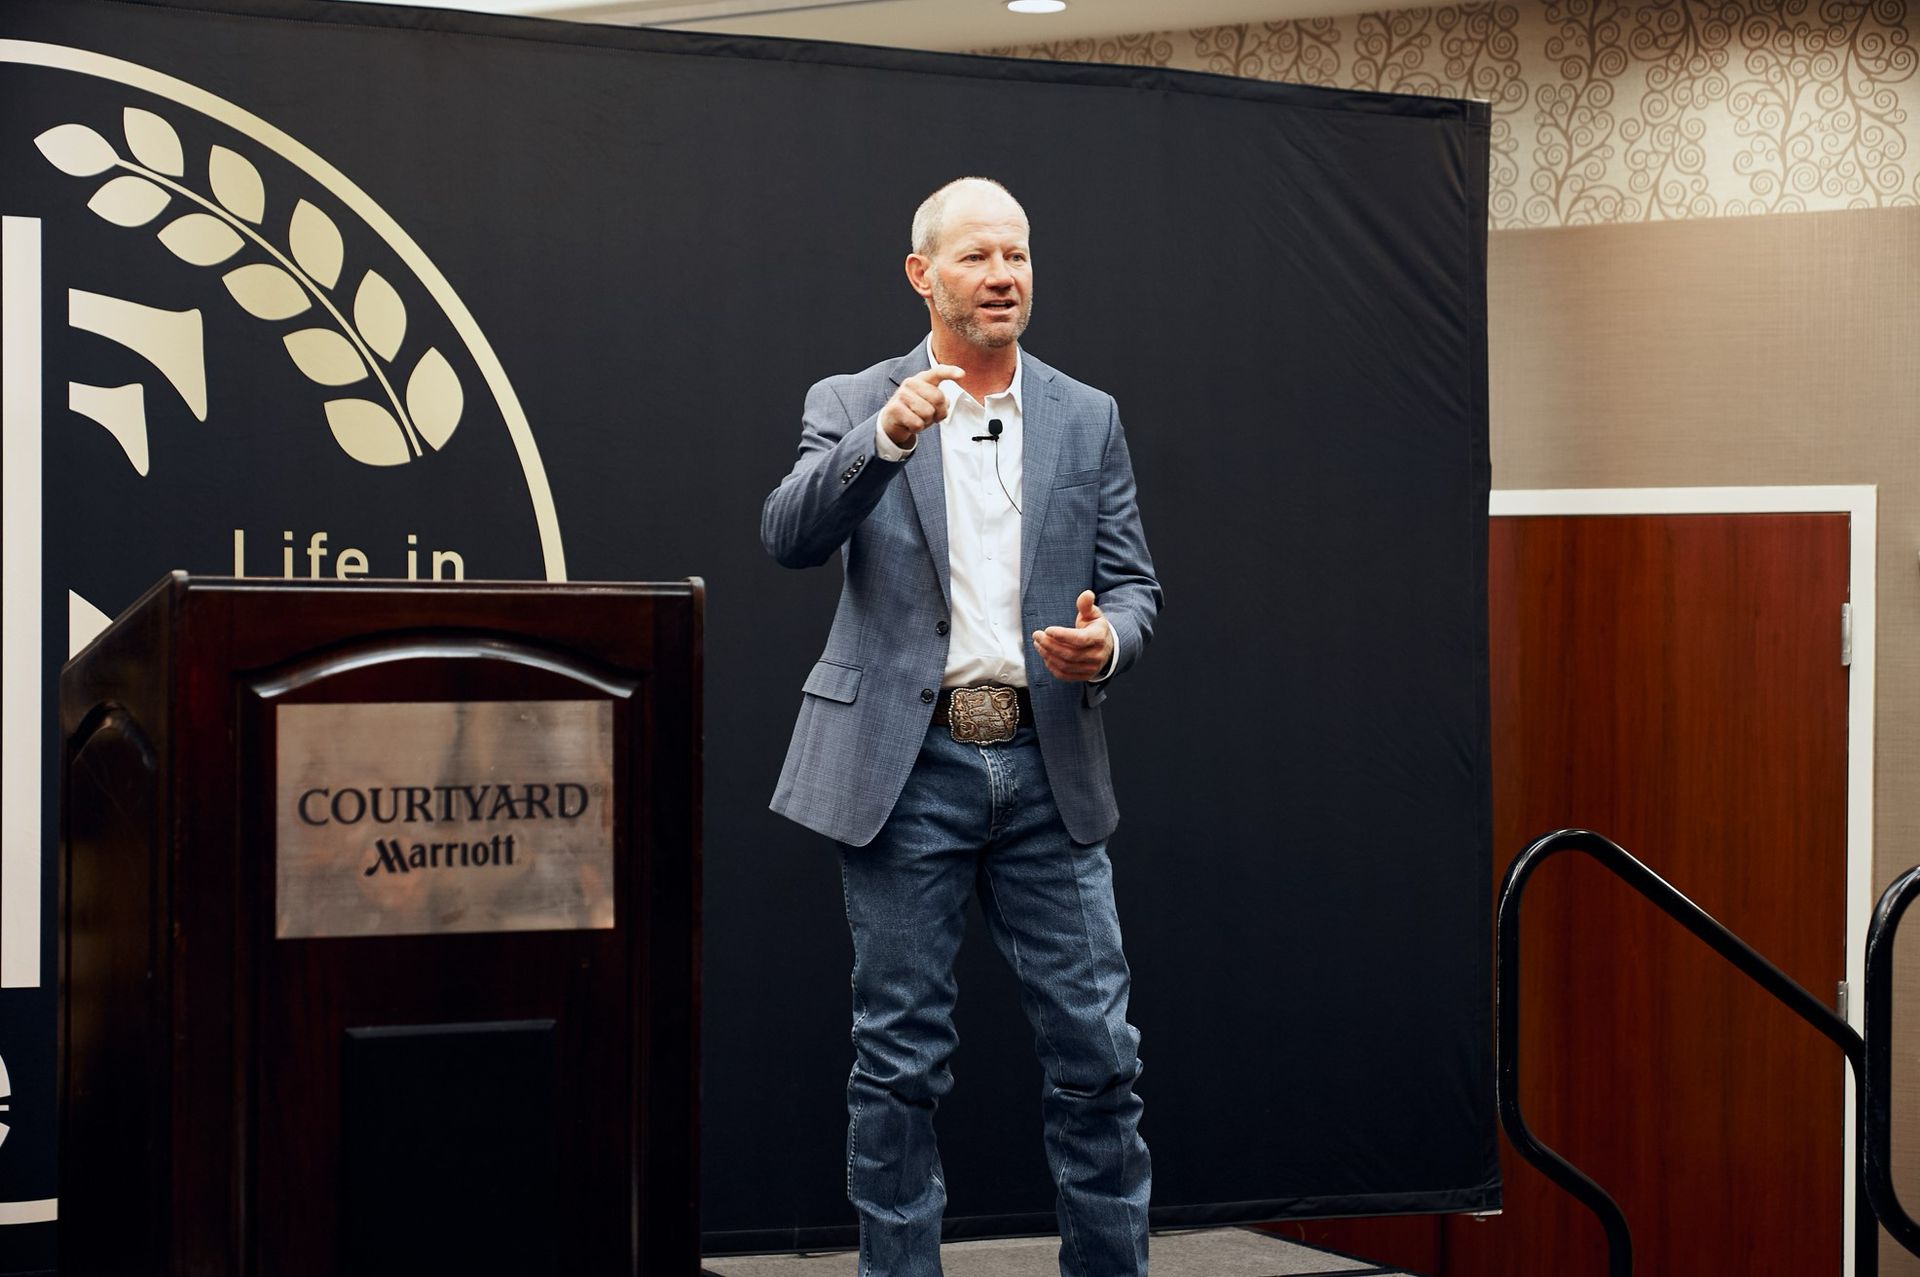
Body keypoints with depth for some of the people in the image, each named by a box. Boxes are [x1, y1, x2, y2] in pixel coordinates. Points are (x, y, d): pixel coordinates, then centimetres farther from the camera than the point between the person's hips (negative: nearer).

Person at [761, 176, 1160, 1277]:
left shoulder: (1088, 419, 12)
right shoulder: (852, 408, 5)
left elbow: (1134, 585, 12)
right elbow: (790, 538, -11)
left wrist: (1108, 642, -11)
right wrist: (885, 437, -26)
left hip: (1048, 766, 2)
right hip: (907, 766, -2)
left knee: (1097, 1051, 2)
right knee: (901, 1058, 3)